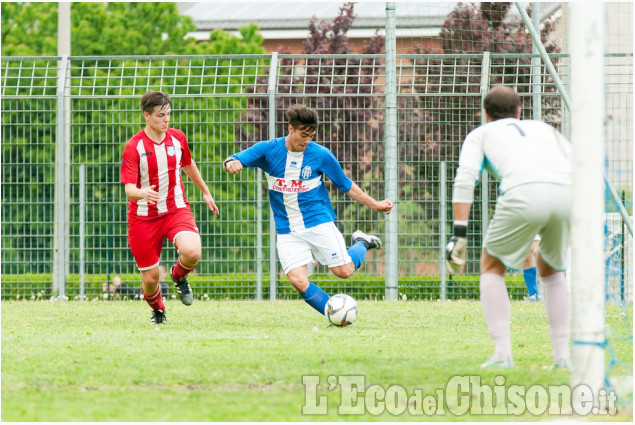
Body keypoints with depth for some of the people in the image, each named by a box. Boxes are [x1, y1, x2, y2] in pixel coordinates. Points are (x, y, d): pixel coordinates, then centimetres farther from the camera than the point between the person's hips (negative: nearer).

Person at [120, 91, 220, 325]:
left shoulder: (177, 138, 1)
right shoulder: (134, 147, -12)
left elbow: (188, 166, 22)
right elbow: (129, 188, -19)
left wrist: (206, 192, 33)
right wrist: (143, 194, -42)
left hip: (176, 209, 2)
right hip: (144, 216, -2)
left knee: (192, 252, -28)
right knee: (150, 278, 0)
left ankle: (179, 276, 9)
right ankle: (157, 310, 35)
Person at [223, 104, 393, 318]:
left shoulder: (321, 155, -5)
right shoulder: (268, 150, -4)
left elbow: (346, 185, 7)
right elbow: (233, 161, -8)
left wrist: (375, 204, 5)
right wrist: (230, 163, -33)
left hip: (319, 222, -1)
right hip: (287, 231, 1)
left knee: (344, 271, -8)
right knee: (297, 280, -16)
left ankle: (361, 243, 25)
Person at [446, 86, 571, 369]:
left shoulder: (480, 134, 29)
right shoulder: (545, 129, 39)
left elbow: (465, 179, 11)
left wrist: (459, 234, 5)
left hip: (524, 193, -3)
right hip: (568, 194, 3)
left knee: (491, 266, 19)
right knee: (550, 269, 28)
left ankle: (502, 353, 4)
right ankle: (562, 355, 18)